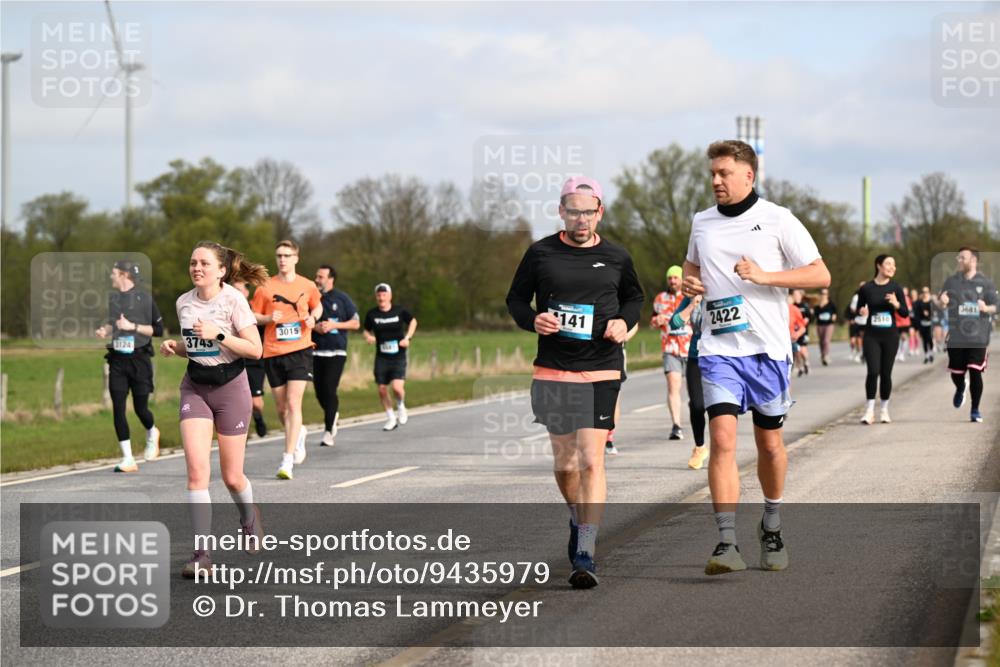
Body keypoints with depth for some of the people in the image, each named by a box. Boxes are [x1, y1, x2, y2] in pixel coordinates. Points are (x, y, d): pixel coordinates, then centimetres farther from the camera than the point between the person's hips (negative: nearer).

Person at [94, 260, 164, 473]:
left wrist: (133, 326, -15)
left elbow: (158, 329, -5)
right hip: (117, 359, 4)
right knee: (118, 408, -6)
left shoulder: (144, 298, -6)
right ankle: (128, 459, -2)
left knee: (140, 407, -1)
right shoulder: (113, 298, 11)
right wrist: (105, 330, 6)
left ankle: (152, 434, 35)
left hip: (139, 358, -4)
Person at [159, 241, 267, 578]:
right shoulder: (184, 302, 4)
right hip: (195, 388, 3)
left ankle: (248, 516, 41)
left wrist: (218, 334, -25)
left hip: (230, 387, -3)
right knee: (197, 469, -14)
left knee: (232, 476, 6)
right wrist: (174, 346, -2)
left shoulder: (233, 300, -11)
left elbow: (255, 349, -15)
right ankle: (201, 553, -14)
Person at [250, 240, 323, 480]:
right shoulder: (265, 287, 1)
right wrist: (269, 318, -12)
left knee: (293, 403, -14)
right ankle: (298, 433, 41)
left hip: (300, 350, -2)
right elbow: (253, 316, 8)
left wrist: (312, 318, 0)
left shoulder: (308, 286, 4)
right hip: (273, 353, 2)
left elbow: (318, 306, 22)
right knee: (281, 408, 8)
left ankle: (288, 460, -14)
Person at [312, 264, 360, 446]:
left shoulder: (342, 299, 2)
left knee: (329, 389, -12)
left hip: (336, 351, -3)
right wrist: (314, 327, -7)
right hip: (316, 351, 3)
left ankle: (328, 431, -8)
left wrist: (334, 325, -10)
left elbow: (356, 323, 3)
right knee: (319, 391, 3)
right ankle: (333, 415, 33)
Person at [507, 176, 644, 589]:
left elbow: (634, 295, 22)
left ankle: (585, 554, -14)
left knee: (590, 459, -13)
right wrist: (532, 320, -10)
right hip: (552, 369, 1)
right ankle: (579, 521, 40)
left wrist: (624, 322, 1)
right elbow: (516, 298, 12)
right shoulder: (541, 254, 3)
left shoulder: (615, 258, 4)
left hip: (601, 371, -1)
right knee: (564, 463, 10)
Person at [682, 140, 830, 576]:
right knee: (722, 438, -14)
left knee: (770, 443, 11)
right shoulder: (702, 223, 10)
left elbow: (820, 276, -5)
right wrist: (689, 281, 5)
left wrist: (764, 276, -16)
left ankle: (772, 527, 34)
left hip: (767, 348, -2)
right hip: (718, 348, 2)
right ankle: (727, 544, -19)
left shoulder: (777, 220, -3)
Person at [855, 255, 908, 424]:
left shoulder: (895, 288, 1)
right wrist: (861, 311, -13)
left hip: (890, 335, 1)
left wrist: (896, 304, -18)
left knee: (886, 373, 5)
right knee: (873, 371, -13)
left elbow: (905, 313, 1)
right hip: (871, 335, -1)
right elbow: (859, 309, 10)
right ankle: (869, 410, -7)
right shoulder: (866, 288, -1)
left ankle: (884, 410, 19)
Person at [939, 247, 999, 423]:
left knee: (975, 372, -8)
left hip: (978, 337, -2)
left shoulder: (985, 283, 0)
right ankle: (960, 389, 47)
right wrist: (942, 301, -14)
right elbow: (942, 302, 11)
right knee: (956, 373, 10)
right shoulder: (952, 281, 6)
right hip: (956, 337, 2)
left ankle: (975, 410, 6)